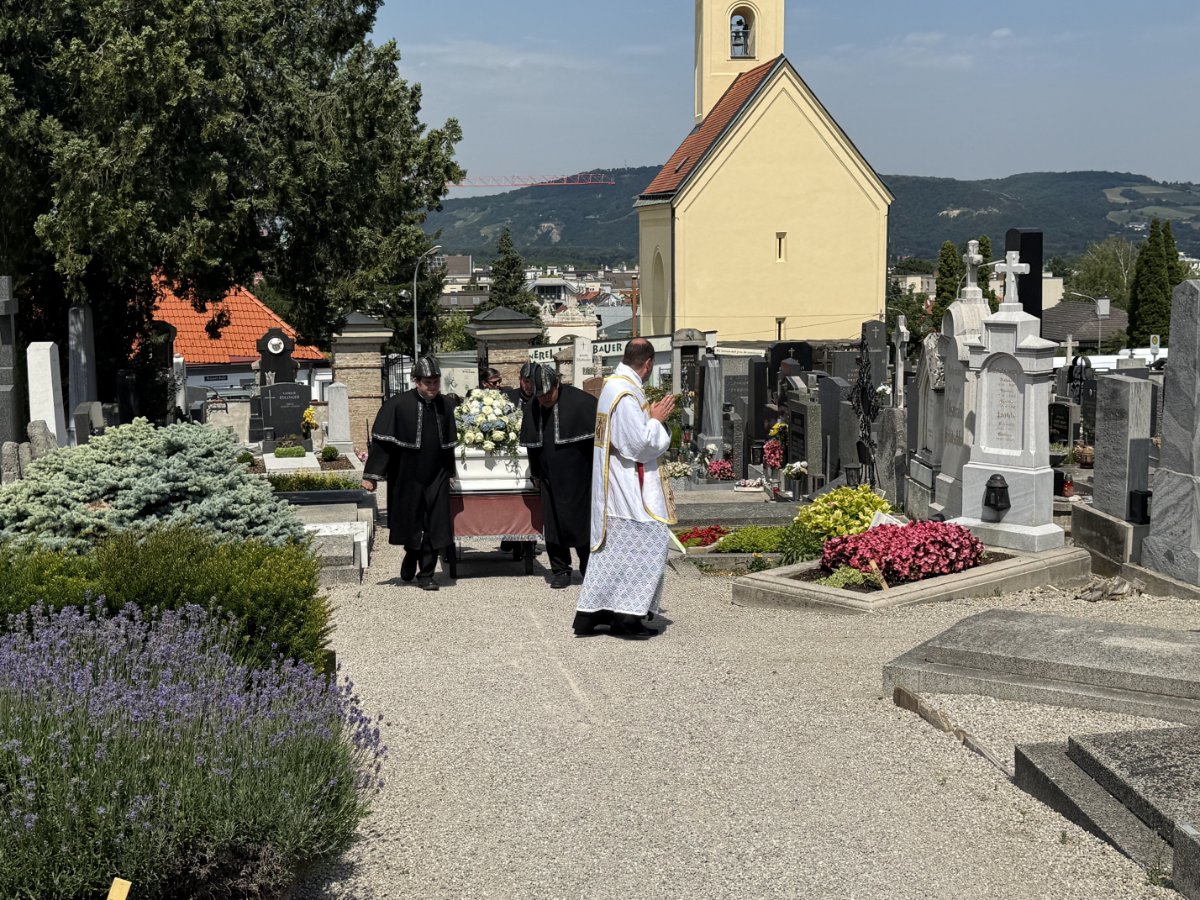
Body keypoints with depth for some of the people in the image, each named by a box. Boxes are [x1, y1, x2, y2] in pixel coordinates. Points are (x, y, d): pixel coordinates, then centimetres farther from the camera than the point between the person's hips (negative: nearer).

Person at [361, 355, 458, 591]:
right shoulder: (397, 405, -12)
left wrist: (449, 473, 19)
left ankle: (426, 574, 11)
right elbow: (381, 441, -11)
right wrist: (371, 475, -13)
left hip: (436, 477, 3)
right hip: (407, 478, -3)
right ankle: (411, 555, 39)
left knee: (435, 527, 1)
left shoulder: (445, 406, 2)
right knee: (410, 524, 11)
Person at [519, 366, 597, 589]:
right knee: (553, 523, 5)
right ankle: (560, 569, 16)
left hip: (578, 477, -4)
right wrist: (535, 473, 19)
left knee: (582, 520, 3)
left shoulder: (580, 402, -14)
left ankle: (589, 569, 16)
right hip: (550, 479, 4)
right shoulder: (533, 409, 4)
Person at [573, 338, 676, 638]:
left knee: (611, 546, 13)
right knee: (645, 543, -2)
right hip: (629, 487, -10)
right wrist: (656, 419, -7)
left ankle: (589, 614, 15)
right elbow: (640, 443, -21)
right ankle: (626, 616, 1)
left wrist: (649, 417, 13)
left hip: (610, 485, 10)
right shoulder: (627, 394, -20)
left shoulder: (612, 385, 11)